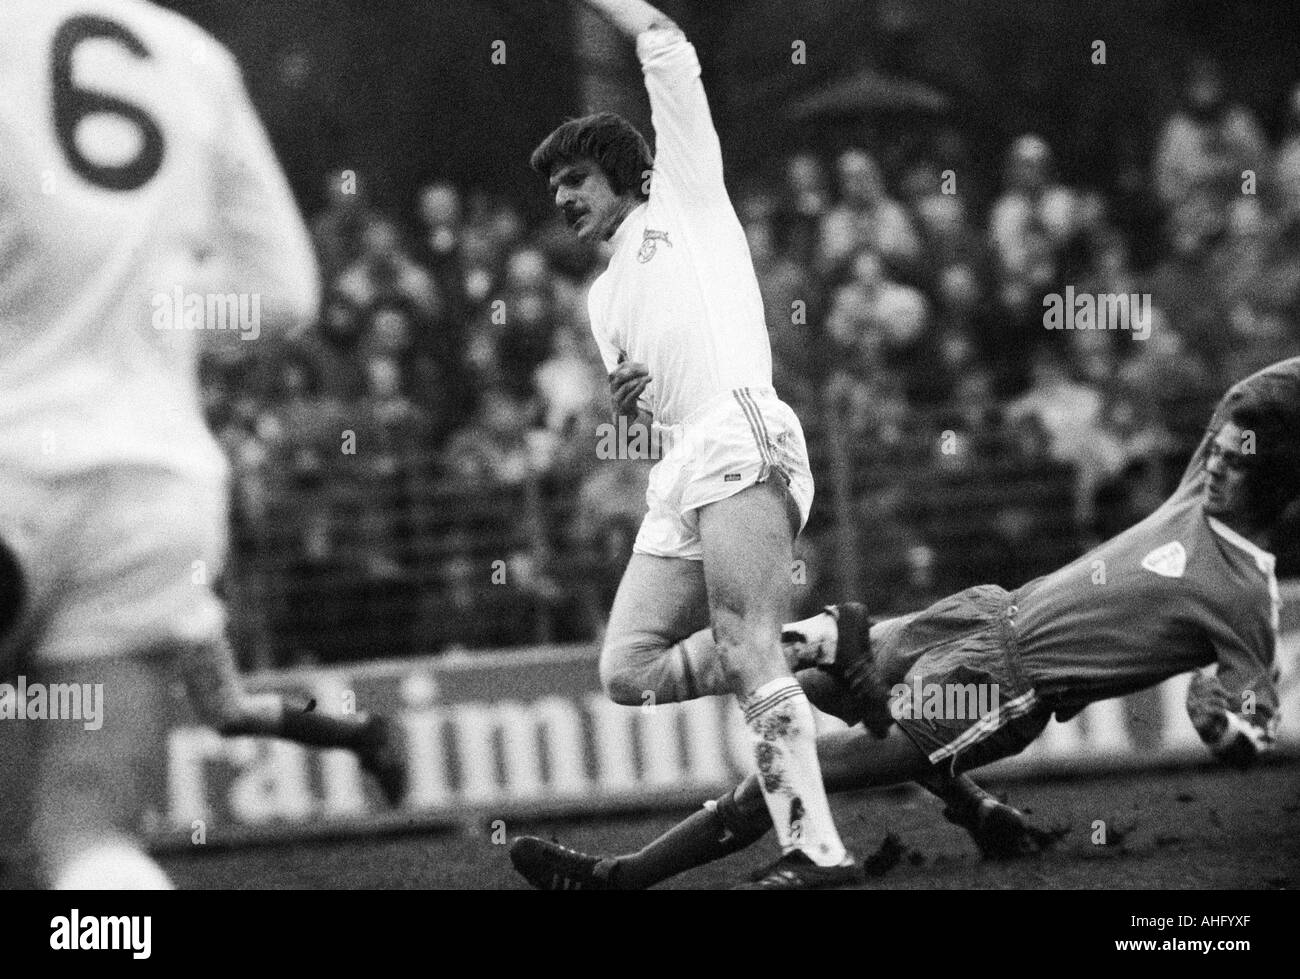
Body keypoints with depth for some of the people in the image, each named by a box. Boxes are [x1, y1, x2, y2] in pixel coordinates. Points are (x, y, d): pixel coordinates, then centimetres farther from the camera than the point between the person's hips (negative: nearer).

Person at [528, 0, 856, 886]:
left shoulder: (685, 198, 15)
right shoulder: (605, 298, 32)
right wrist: (627, 401, 11)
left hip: (741, 439, -9)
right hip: (681, 473, 9)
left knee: (746, 654, -23)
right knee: (630, 671, -2)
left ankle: (814, 848, -30)